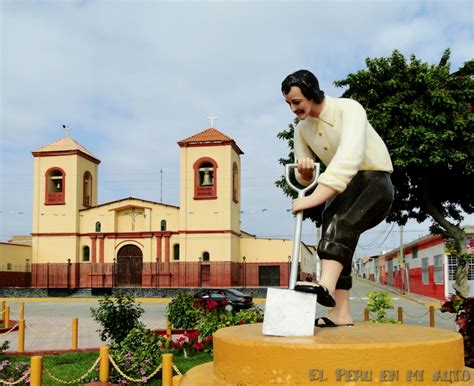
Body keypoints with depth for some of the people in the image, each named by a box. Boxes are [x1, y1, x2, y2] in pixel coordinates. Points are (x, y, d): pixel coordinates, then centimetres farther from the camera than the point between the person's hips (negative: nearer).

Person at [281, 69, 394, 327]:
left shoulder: (348, 109, -20)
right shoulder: (302, 130, 2)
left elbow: (350, 156, -37)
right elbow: (305, 178, 5)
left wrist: (316, 197, -43)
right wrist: (303, 172, -22)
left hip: (374, 179, -7)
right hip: (342, 188, 8)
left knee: (340, 222, -32)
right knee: (335, 240, -3)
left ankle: (326, 286, -49)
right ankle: (340, 314, -2)